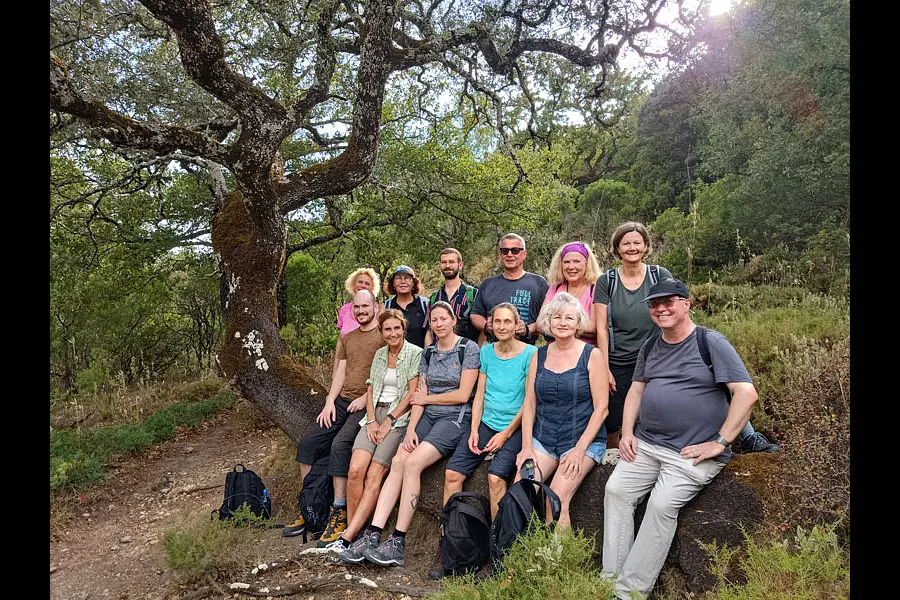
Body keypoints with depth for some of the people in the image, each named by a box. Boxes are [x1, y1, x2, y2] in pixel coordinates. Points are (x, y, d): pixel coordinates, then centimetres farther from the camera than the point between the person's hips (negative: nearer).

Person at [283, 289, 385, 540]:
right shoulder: (348, 338, 21)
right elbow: (340, 372, 17)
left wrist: (366, 398, -16)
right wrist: (330, 402, 4)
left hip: (368, 404, -7)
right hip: (342, 400, 7)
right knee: (307, 442, -4)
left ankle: (339, 512, -15)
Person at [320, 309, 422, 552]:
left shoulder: (415, 353, -2)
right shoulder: (379, 354, 17)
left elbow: (412, 393, -7)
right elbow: (370, 389, 15)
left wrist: (388, 422, -10)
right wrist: (372, 420, -1)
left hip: (400, 418, -5)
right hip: (375, 415, 5)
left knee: (373, 476, -17)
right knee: (355, 469, -17)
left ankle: (347, 537, -15)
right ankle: (351, 530, -6)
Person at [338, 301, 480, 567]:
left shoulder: (469, 349, -4)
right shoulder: (428, 352, 14)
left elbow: (462, 395, -8)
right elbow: (419, 396, 8)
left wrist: (427, 399, 1)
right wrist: (410, 429, -6)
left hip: (455, 418, -5)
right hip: (427, 416, 6)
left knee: (413, 462, -25)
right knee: (397, 462, -17)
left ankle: (398, 542, -20)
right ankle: (373, 535, -19)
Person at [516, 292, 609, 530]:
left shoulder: (591, 355, -3)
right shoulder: (538, 356, 9)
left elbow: (601, 408, -5)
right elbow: (529, 404, 7)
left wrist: (579, 449, -13)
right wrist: (527, 446, -3)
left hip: (584, 440, -3)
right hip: (542, 439, 4)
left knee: (556, 501, -22)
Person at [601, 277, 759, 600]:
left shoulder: (711, 342, -8)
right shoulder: (650, 346, 13)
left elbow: (747, 393, -13)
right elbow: (636, 390, 19)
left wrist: (719, 443, -15)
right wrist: (627, 433, 5)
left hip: (692, 453, -6)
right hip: (646, 444, 6)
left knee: (662, 504, -22)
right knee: (616, 489, -12)